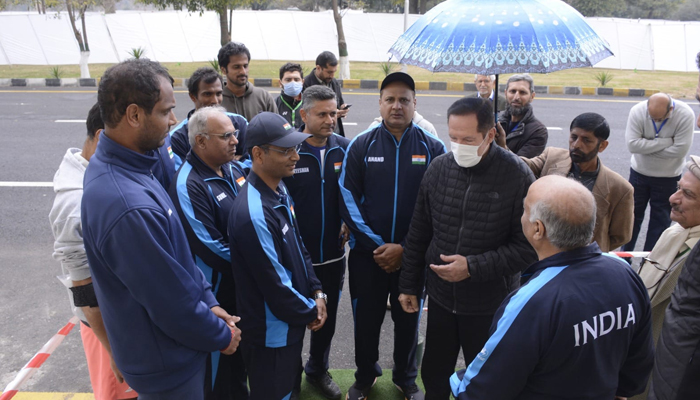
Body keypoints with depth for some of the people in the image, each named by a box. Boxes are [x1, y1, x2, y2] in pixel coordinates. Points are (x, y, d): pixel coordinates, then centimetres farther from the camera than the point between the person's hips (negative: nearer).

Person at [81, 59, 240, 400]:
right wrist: (221, 335, -10)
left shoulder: (115, 162, -5)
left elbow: (176, 253, 3)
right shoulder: (129, 208, -37)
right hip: (167, 361, -8)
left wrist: (208, 302, 3)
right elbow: (172, 304, -27)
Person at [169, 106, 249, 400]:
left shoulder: (234, 168, 1)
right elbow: (211, 249, -25)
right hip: (218, 294, -7)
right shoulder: (188, 186, -24)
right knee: (219, 367, 13)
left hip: (244, 286, 8)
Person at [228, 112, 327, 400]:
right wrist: (310, 312, -11)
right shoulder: (253, 214, -31)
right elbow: (275, 285, -27)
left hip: (291, 322, 9)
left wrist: (316, 292, 2)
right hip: (271, 332, -8)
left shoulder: (280, 191, 0)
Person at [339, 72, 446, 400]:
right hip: (367, 253, 0)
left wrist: (404, 249, -12)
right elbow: (348, 199, -5)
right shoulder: (360, 145, -4)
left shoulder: (432, 148, -5)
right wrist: (377, 244, -11)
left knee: (408, 320, 17)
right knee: (366, 319, 15)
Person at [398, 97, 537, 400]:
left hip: (490, 306, -3)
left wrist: (473, 267, -21)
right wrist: (409, 285, 7)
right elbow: (418, 234, 3)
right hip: (440, 298, 3)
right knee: (433, 375, 20)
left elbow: (529, 247, -15)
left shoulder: (517, 176, -17)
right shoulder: (439, 168, -6)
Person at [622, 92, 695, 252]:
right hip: (639, 172, 1)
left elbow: (680, 149, -27)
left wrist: (647, 147, -22)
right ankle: (625, 253, 29)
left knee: (660, 220, 7)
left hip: (668, 177, -1)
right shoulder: (638, 111, -21)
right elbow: (632, 144, -27)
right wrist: (666, 141, -26)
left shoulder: (685, 115, -23)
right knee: (632, 214, 13)